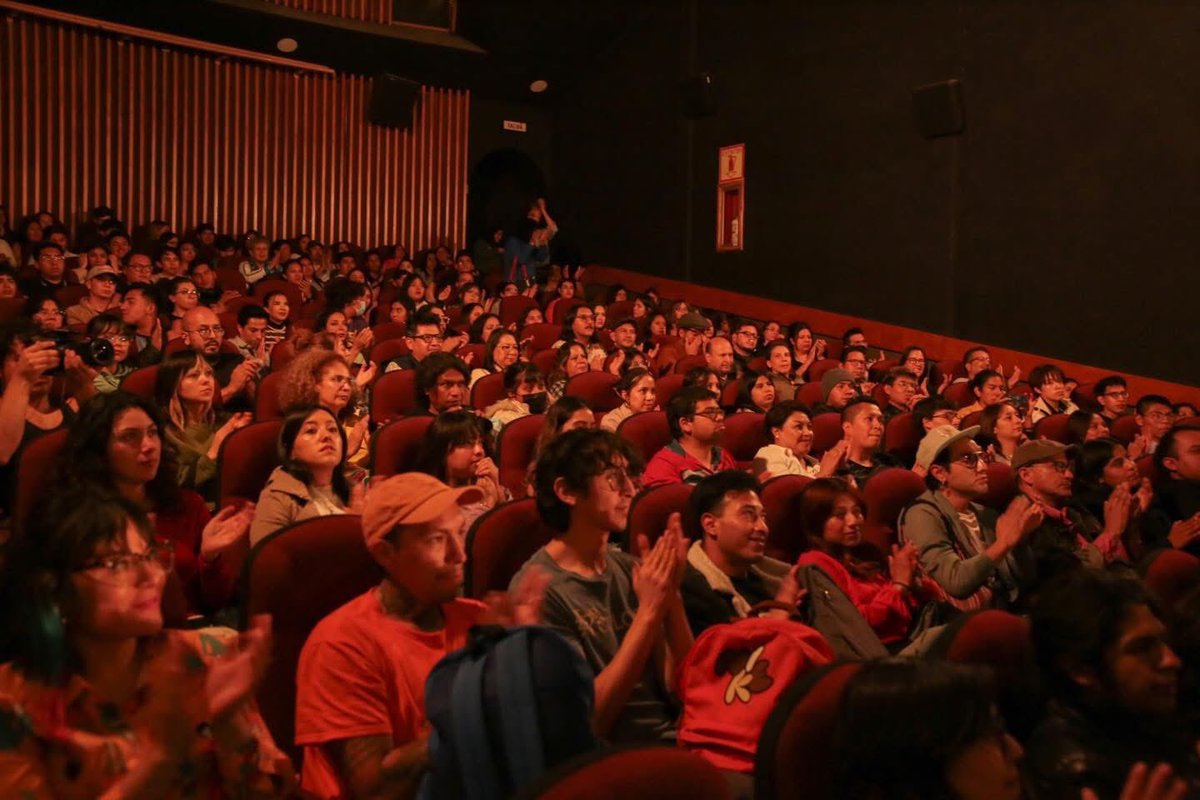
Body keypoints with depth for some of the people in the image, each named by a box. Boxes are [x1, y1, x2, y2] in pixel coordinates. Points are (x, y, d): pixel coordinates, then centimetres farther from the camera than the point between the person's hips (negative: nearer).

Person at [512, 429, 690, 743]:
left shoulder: (627, 569, 8)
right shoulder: (538, 589, -11)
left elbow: (679, 685, 4)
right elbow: (590, 719, -14)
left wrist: (671, 595, -10)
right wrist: (648, 611, -18)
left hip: (672, 737, 6)